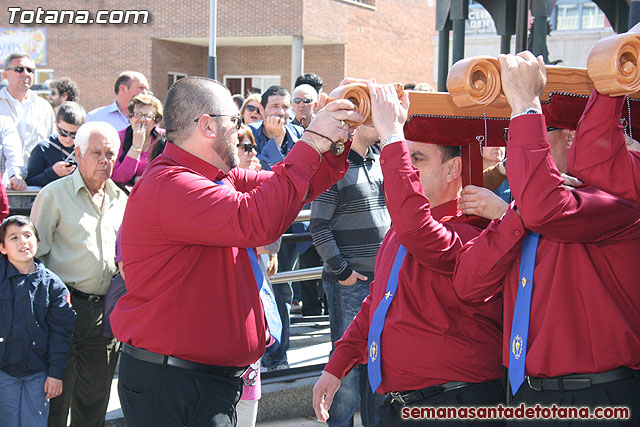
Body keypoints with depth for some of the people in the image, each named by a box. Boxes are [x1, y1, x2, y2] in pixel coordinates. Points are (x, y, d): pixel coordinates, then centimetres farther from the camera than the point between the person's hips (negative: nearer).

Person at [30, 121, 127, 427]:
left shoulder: (120, 199, 13)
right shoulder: (55, 195, -3)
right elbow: (36, 253, -4)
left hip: (106, 309, 5)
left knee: (94, 401, 11)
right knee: (57, 394, -3)